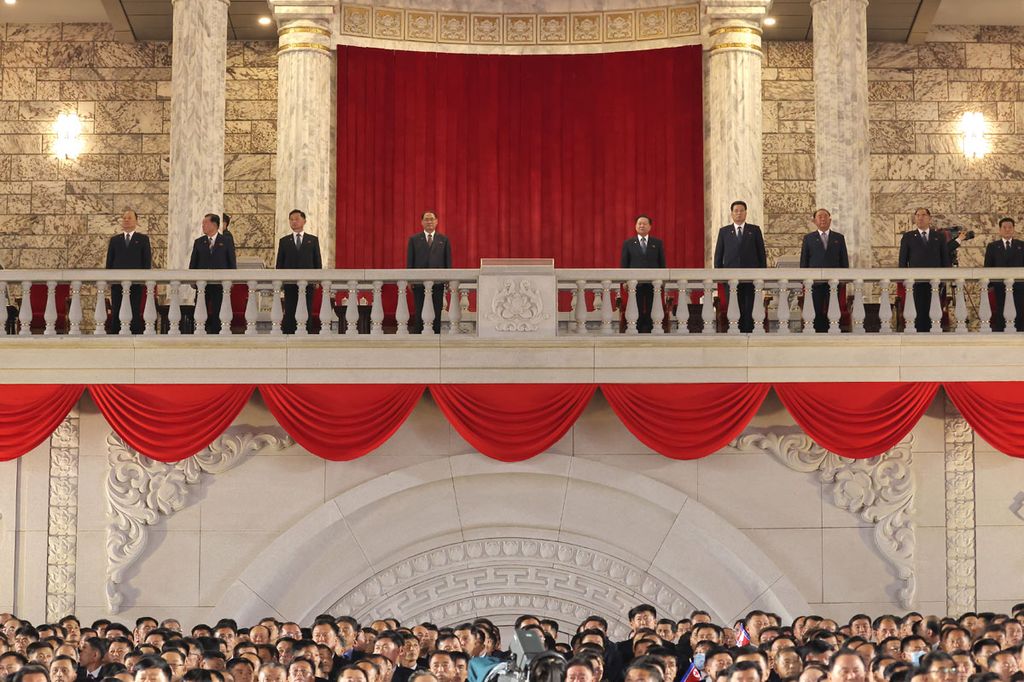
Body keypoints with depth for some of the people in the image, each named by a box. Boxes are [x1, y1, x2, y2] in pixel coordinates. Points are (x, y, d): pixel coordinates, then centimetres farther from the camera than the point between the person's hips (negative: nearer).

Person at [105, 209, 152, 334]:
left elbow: (147, 261, 3)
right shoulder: (114, 240, 15)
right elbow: (109, 261, 13)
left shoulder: (143, 239, 8)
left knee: (135, 312, -3)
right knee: (115, 312, 1)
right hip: (117, 281, 2)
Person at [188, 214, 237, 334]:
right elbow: (193, 263, 11)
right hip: (202, 283, 2)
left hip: (220, 285, -2)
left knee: (218, 315, -1)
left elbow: (232, 262, 3)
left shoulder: (226, 241, 3)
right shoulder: (198, 242, 10)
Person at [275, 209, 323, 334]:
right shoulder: (284, 241, 12)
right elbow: (279, 263, 10)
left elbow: (317, 262, 8)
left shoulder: (312, 240, 10)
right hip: (290, 283, 0)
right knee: (289, 313, -2)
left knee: (307, 313, -2)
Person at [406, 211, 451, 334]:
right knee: (420, 314, 1)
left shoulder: (444, 240, 9)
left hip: (438, 282, 0)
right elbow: (409, 261, 5)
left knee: (437, 314, 1)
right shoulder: (414, 239, 8)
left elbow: (448, 262, 7)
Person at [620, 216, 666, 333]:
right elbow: (624, 264, 6)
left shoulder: (658, 243, 10)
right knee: (637, 313, 0)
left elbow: (662, 264, 9)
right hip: (635, 283, -1)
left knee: (651, 314, -1)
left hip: (653, 283, 1)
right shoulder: (628, 244, 8)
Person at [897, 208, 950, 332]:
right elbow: (903, 260, 8)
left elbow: (945, 258, 12)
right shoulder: (908, 237, 10)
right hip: (916, 281, -1)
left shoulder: (939, 237, 13)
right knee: (920, 311, -5)